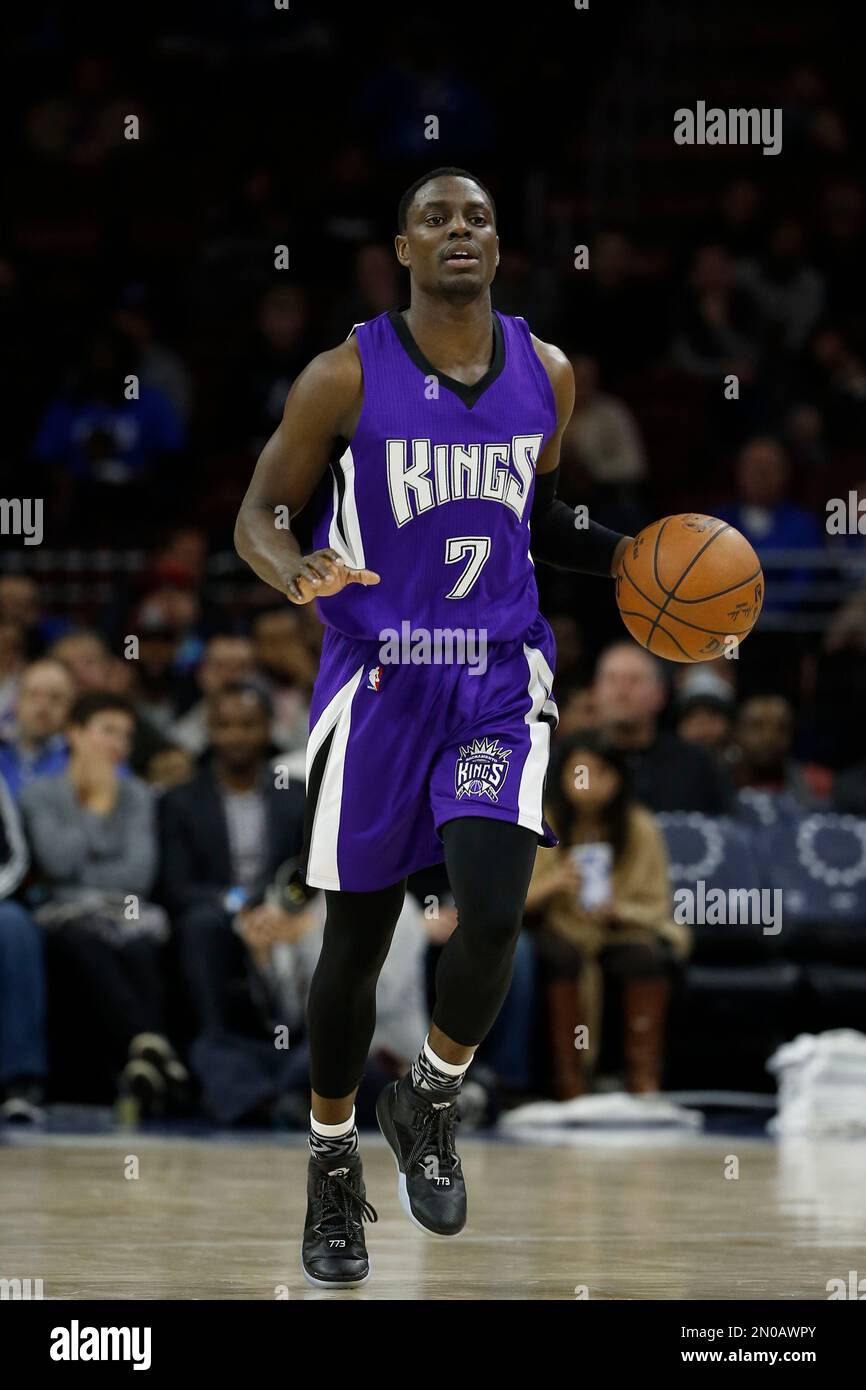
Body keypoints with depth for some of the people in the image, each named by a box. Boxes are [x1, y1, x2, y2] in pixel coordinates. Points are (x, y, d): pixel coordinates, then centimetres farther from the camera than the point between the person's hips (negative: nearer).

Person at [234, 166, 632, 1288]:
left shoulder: (545, 375, 4)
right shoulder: (347, 377, -8)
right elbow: (261, 513, -2)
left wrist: (618, 556, 2)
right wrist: (298, 575, -24)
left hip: (500, 682, 2)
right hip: (377, 682, -2)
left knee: (492, 915, -17)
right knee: (356, 938, 6)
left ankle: (430, 1104, 11)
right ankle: (332, 1163, 26)